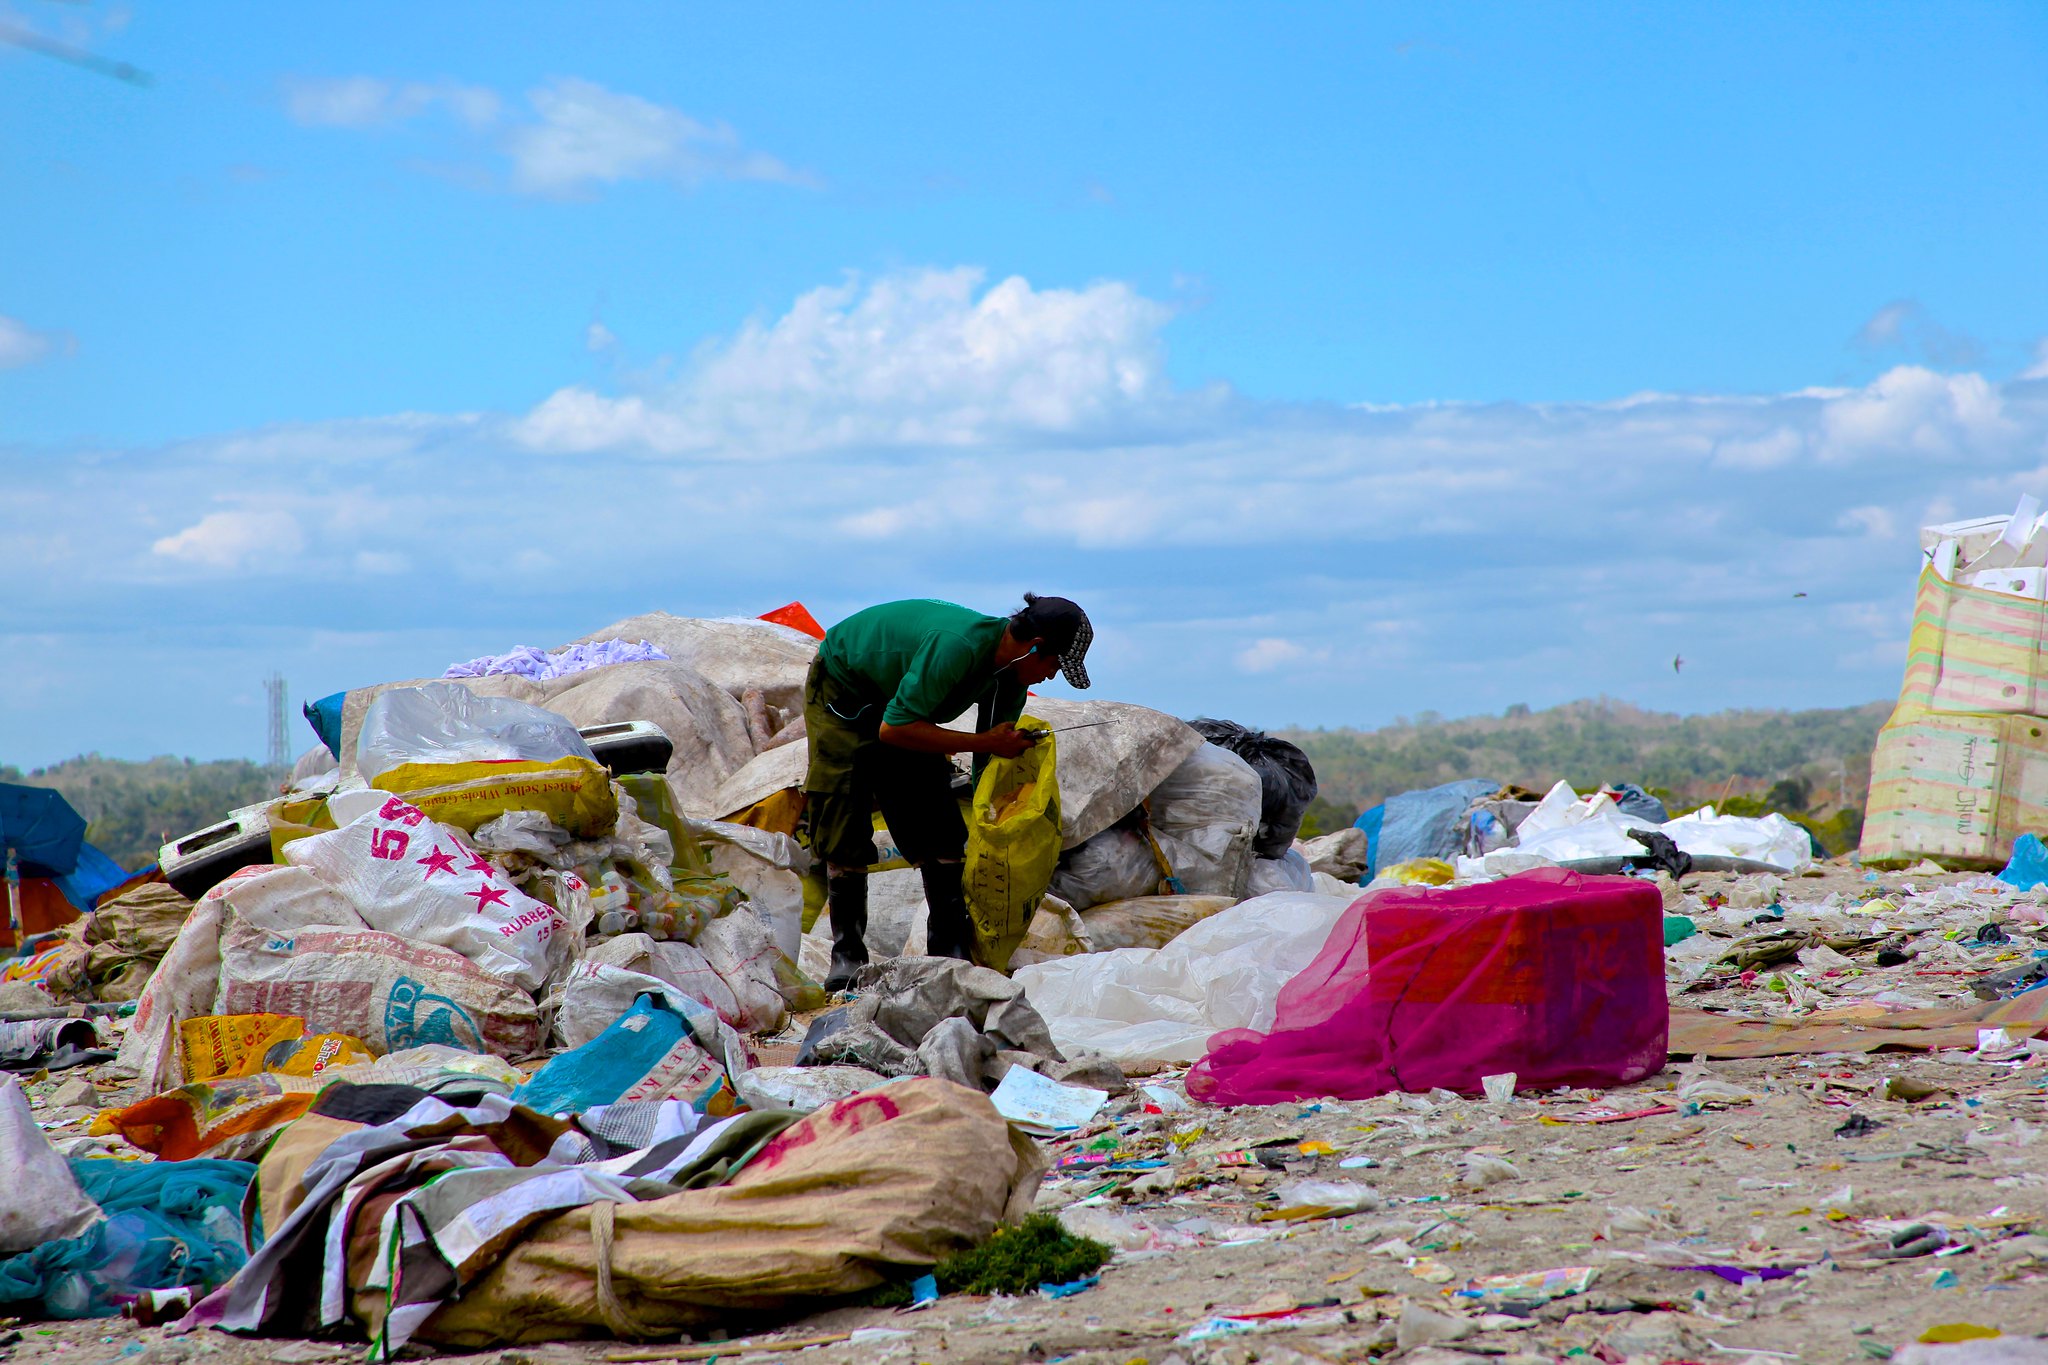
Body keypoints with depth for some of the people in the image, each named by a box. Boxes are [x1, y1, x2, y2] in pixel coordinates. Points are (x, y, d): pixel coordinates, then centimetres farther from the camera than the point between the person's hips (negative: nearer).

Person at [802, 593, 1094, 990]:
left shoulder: (1011, 674, -12)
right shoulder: (958, 646, -39)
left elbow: (994, 760, -2)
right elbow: (893, 730, -37)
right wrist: (986, 741, -36)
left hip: (900, 703, 7)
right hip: (842, 686, -7)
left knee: (939, 831, -2)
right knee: (846, 837, -11)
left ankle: (951, 950, 2)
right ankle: (847, 956, -2)